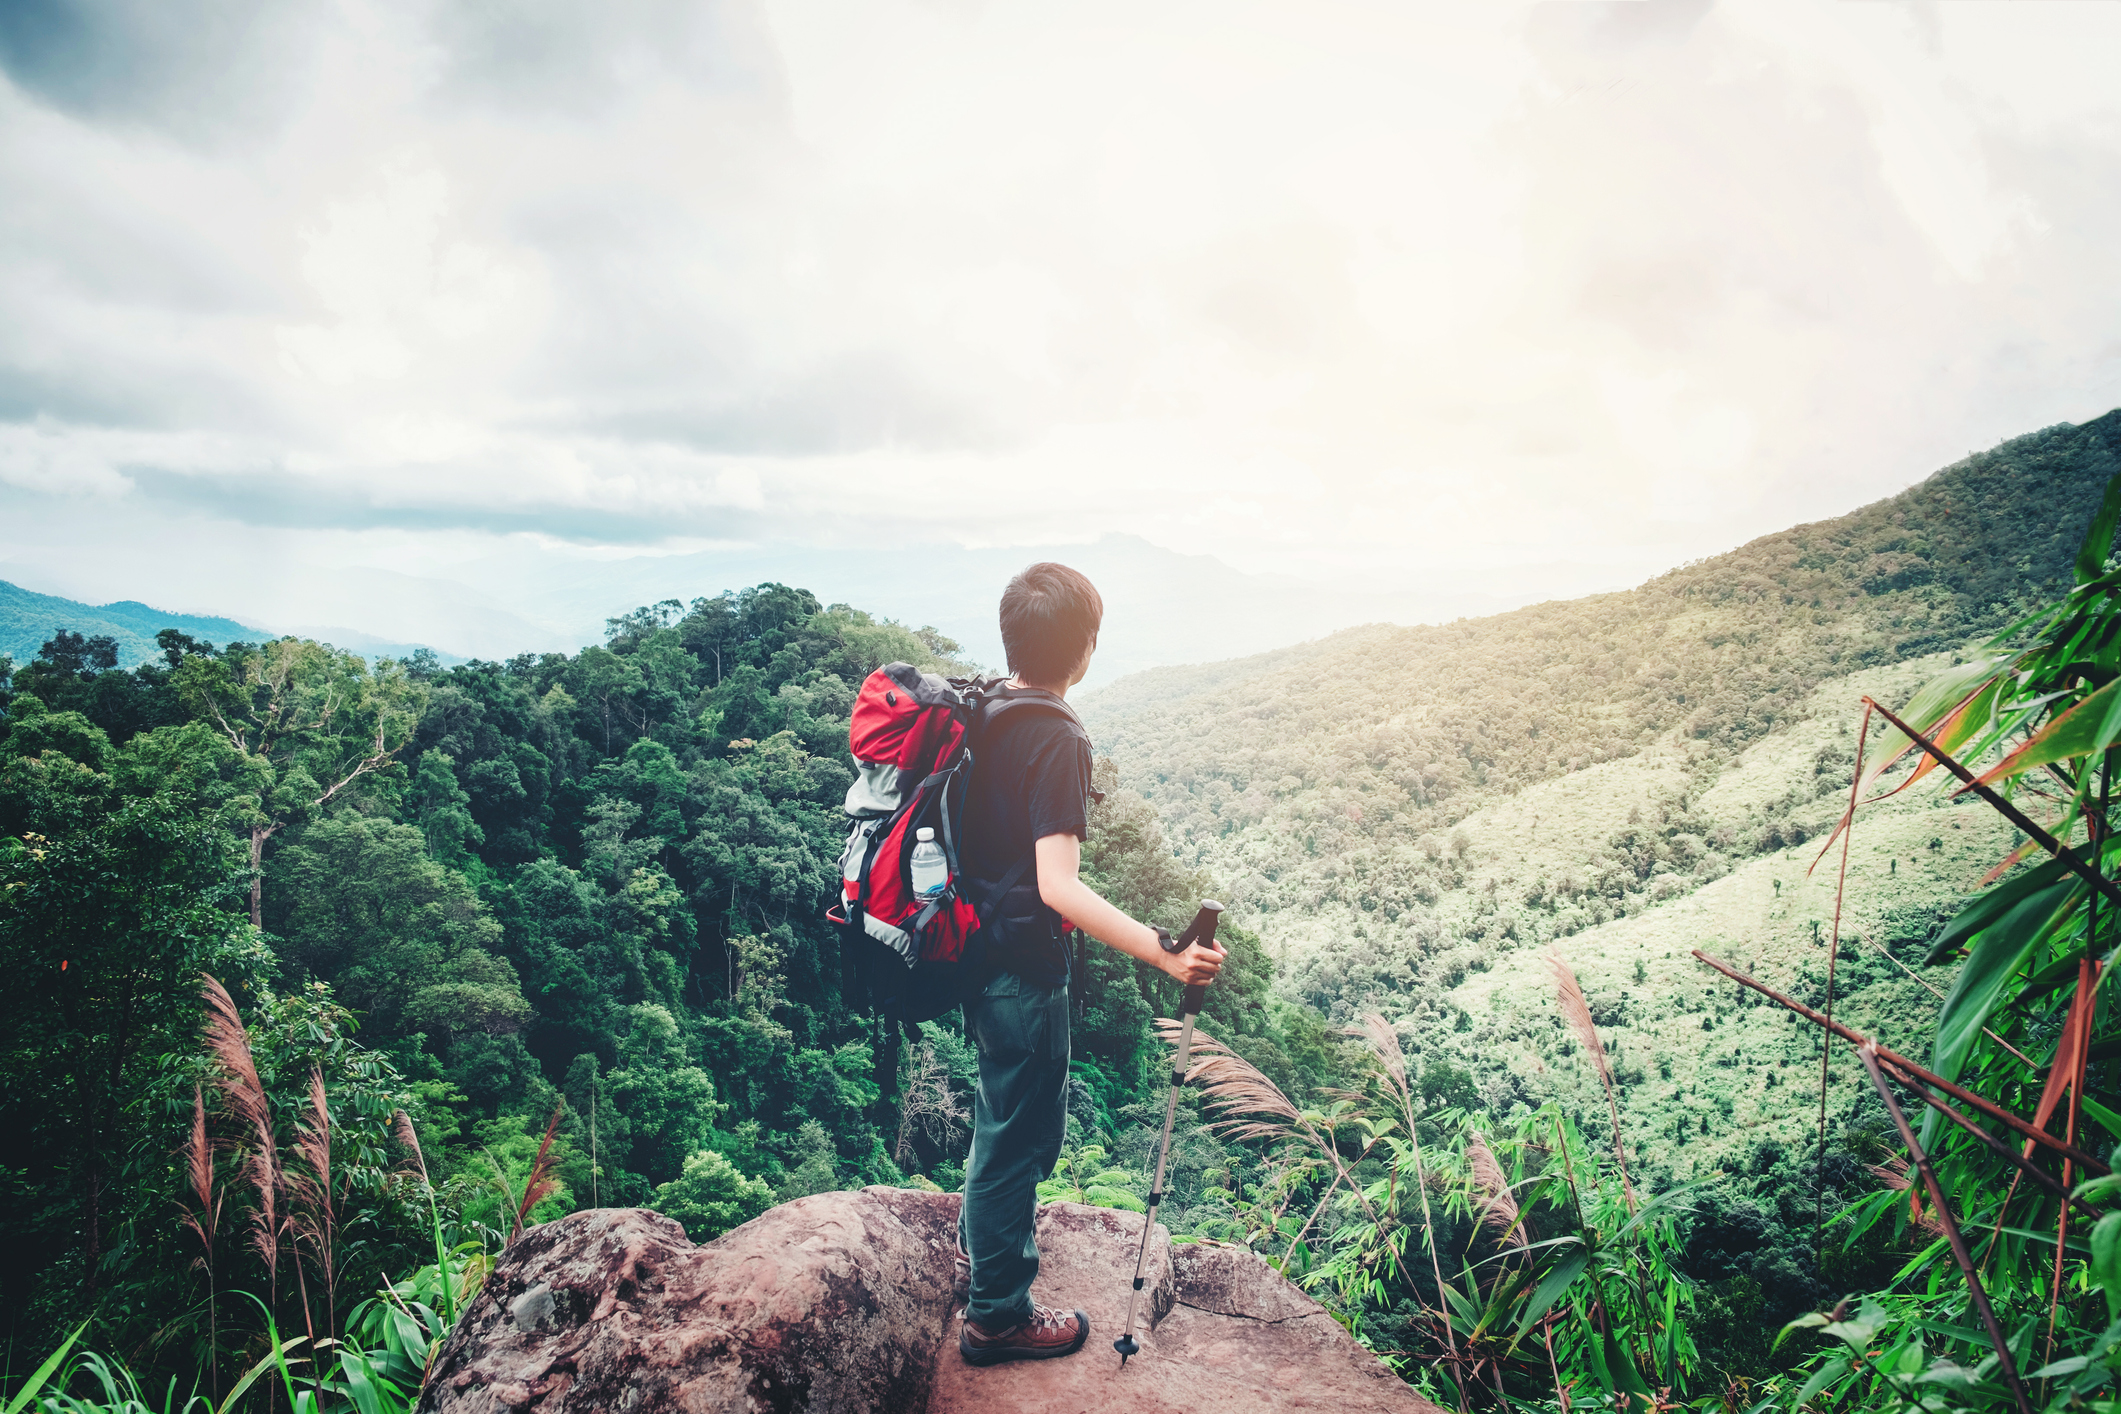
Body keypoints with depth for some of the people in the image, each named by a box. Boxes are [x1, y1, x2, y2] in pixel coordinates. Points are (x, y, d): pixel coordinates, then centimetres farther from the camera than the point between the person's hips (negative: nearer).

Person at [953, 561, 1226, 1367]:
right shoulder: (1058, 740, -25)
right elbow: (1058, 887, -33)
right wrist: (1163, 953, -39)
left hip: (973, 946, 9)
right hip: (1023, 967, -9)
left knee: (1003, 1109, 29)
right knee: (1022, 1129, 8)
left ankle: (979, 1240, 50)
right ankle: (997, 1315, 23)